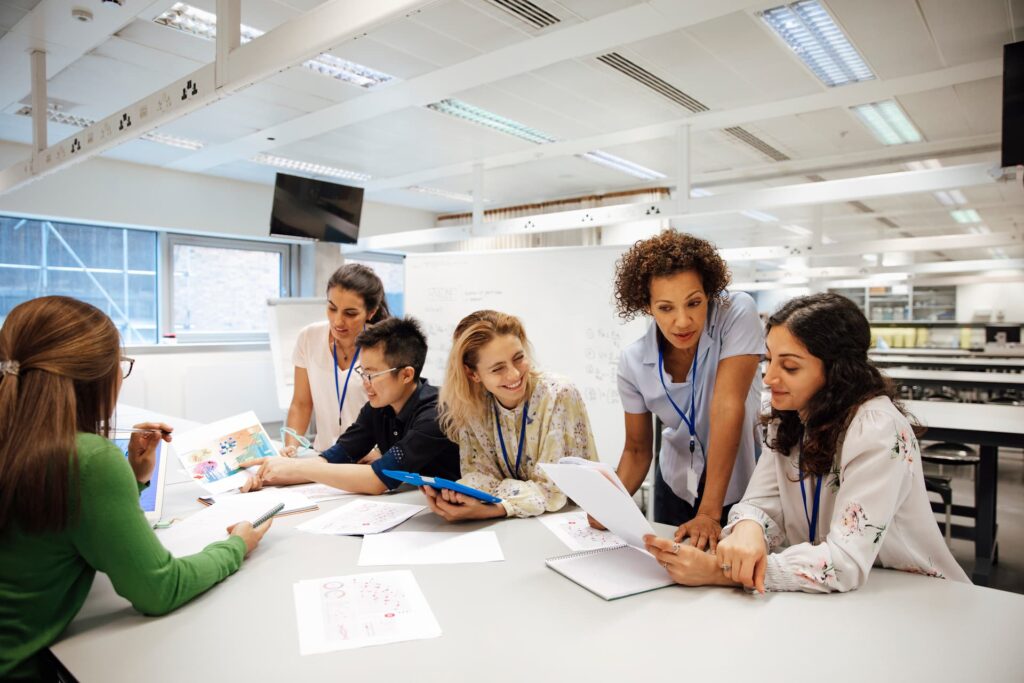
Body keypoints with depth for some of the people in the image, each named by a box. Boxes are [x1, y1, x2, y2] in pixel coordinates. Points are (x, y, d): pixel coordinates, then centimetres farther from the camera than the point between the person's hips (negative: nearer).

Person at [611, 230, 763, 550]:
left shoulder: (736, 312, -24)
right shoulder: (633, 361, -15)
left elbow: (727, 407, -30)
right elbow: (637, 449, -5)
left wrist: (710, 513, -31)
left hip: (740, 482, -2)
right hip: (676, 486, 3)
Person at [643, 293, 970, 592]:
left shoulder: (877, 431, -21)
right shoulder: (788, 419, -2)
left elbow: (845, 562, -27)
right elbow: (760, 505, -4)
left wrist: (717, 571, -31)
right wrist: (747, 529, -27)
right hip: (822, 598, 5)